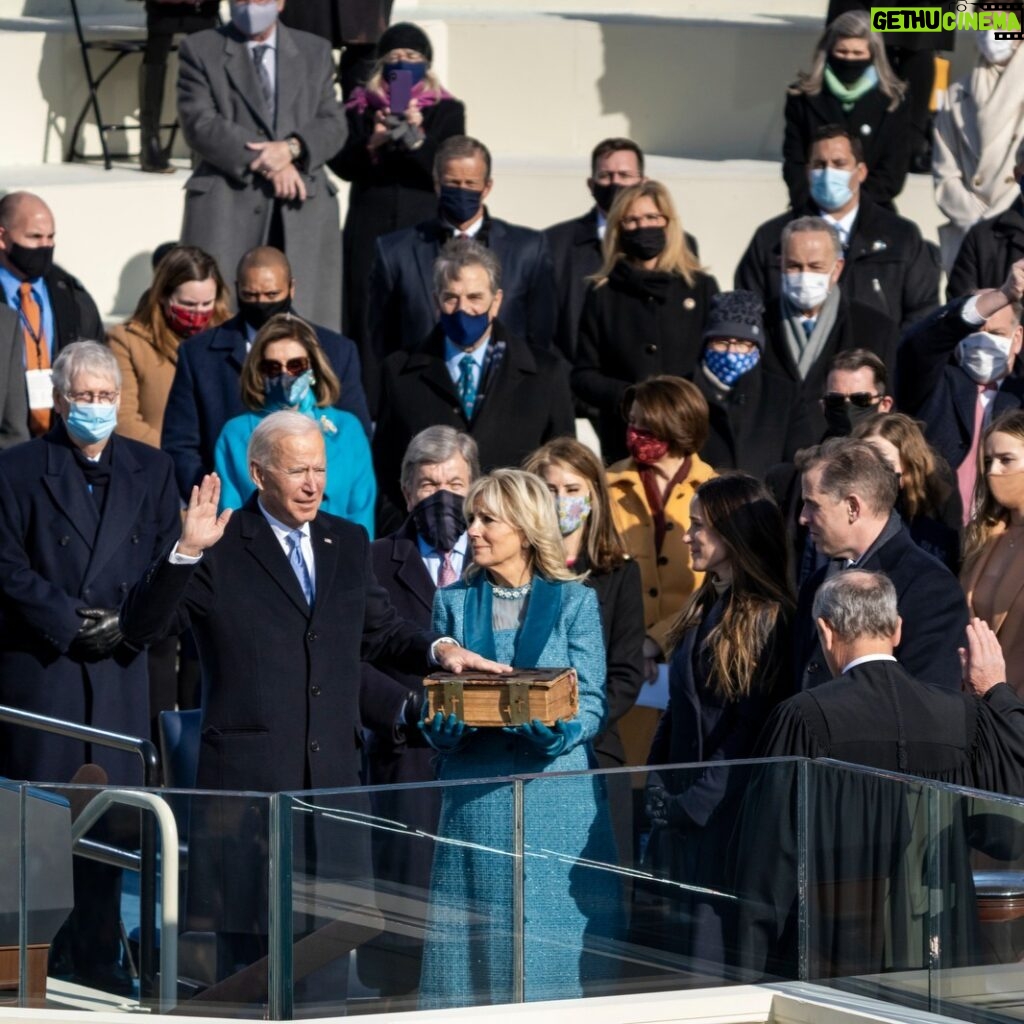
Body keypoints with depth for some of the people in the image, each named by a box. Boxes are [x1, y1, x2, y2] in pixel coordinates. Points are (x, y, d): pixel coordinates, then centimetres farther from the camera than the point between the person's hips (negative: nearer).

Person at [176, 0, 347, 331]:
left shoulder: (315, 53, 18)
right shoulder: (199, 51, 9)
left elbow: (333, 126, 10)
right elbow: (200, 124, -3)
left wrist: (291, 148, -11)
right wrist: (264, 163, -11)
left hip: (303, 207, 2)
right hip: (227, 206, -2)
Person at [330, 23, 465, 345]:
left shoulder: (446, 111, 8)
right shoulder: (362, 108, 11)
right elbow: (341, 166, 2)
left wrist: (418, 137, -19)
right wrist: (372, 143, -17)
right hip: (370, 232, 1)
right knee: (368, 320, -6)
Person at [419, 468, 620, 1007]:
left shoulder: (574, 601, 4)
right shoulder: (455, 602, 10)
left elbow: (592, 704, -1)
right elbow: (436, 721, 7)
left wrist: (559, 726, -21)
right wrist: (448, 720, -15)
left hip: (557, 797, -1)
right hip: (476, 798, 2)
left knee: (556, 943, -1)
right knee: (479, 942, -1)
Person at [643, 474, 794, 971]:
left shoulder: (768, 620, -12)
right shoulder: (703, 611, 14)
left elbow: (751, 730, -15)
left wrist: (693, 804, -16)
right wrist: (660, 795, 4)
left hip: (729, 820, -9)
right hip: (683, 816, 9)